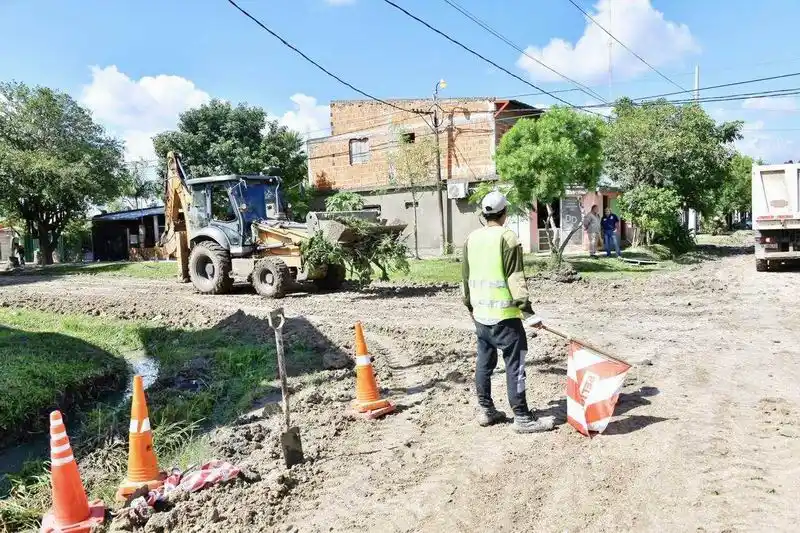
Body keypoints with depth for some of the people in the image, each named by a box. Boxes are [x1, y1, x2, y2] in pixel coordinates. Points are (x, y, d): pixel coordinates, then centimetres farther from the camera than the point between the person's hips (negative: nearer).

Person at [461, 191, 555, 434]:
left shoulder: (471, 238, 8)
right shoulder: (507, 237, -12)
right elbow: (515, 277, -16)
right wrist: (526, 306, -13)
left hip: (480, 313, 7)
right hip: (504, 314, -7)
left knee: (484, 361, 15)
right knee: (515, 364, -1)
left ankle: (486, 410, 23)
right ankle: (522, 418, 4)